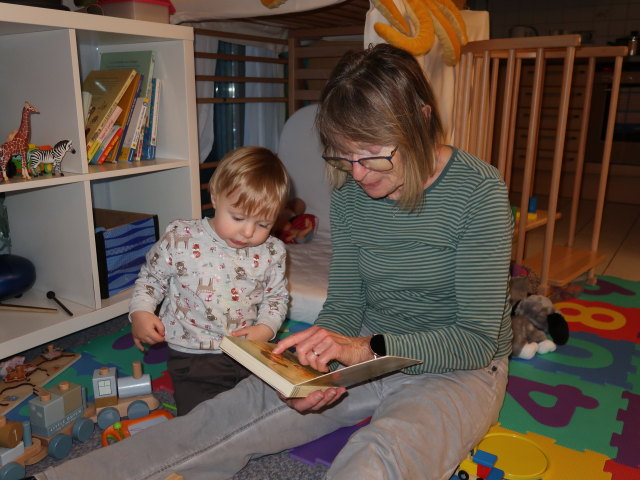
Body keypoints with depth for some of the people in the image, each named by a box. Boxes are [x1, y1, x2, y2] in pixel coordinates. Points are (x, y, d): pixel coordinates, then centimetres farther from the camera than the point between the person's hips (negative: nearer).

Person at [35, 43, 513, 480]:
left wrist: (368, 348, -31)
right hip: (369, 354, 4)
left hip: (459, 369, -3)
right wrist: (310, 370, -20)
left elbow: (477, 339, -18)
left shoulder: (479, 191, -19)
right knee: (234, 413, -16)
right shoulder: (349, 191, -3)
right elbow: (343, 307, 1)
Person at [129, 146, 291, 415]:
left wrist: (266, 327, -7)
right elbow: (151, 277, 7)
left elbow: (277, 296, 10)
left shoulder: (272, 252, -3)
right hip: (194, 359, -2)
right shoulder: (180, 239, -9)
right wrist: (140, 312, -6)